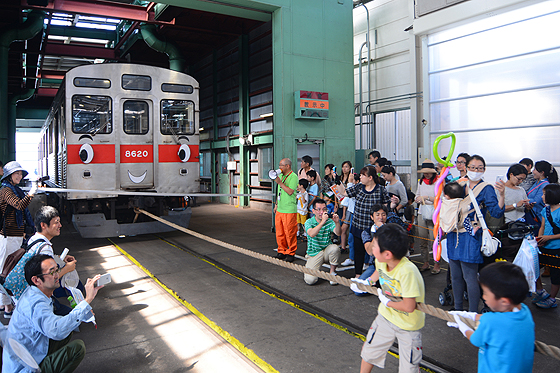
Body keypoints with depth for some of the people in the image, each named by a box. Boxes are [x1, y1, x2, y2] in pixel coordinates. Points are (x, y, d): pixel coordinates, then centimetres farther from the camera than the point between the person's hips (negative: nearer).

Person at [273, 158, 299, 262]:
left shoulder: (293, 177, -10)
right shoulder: (281, 175, 15)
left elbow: (290, 191, -19)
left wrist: (280, 183, -17)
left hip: (289, 210, -8)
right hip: (280, 209, 8)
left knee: (289, 232, -2)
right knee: (279, 231, 10)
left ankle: (291, 253, 9)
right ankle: (282, 251, 21)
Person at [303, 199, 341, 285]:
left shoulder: (329, 221, -2)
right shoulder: (309, 222, -8)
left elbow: (337, 233, -18)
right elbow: (311, 234, -29)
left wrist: (337, 223, -37)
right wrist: (322, 222, -39)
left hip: (327, 251, 2)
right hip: (314, 254, -2)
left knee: (334, 248, -33)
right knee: (310, 280, -19)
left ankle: (332, 272, -8)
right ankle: (308, 266, 18)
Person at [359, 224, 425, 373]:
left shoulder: (407, 271, -38)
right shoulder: (380, 260, -16)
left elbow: (409, 307, -34)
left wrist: (386, 301, -20)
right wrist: (368, 281, 6)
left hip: (408, 325, -6)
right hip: (386, 316, 6)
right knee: (369, 350, 19)